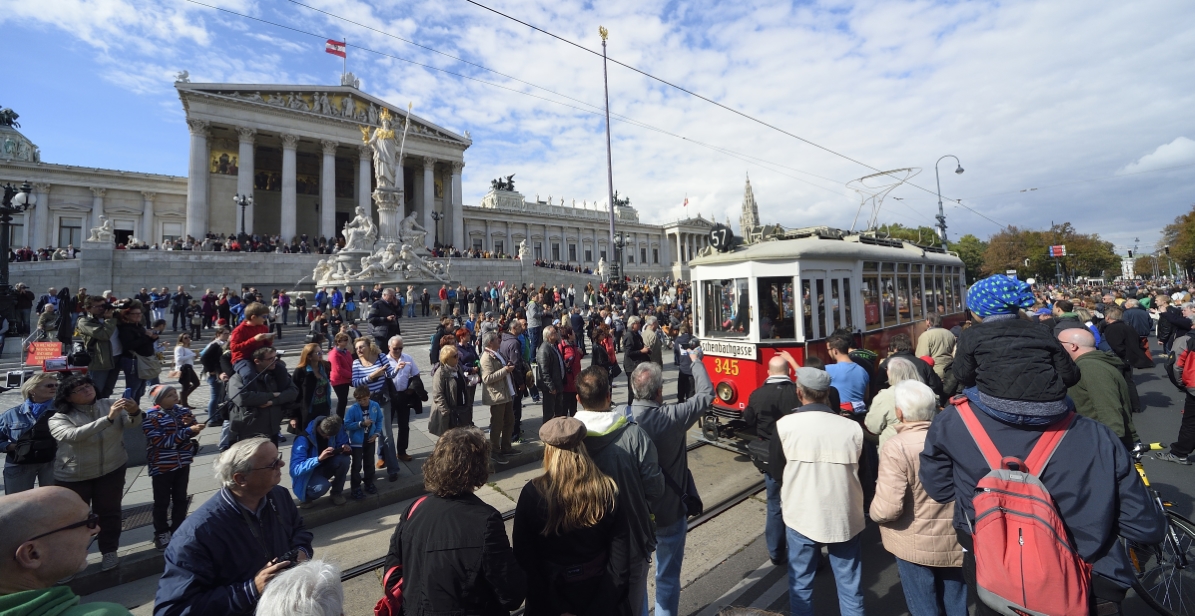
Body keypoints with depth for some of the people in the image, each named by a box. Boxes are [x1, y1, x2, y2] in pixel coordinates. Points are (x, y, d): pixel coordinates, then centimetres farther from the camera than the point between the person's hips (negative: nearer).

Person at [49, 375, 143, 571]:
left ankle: (109, 552, 25)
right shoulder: (59, 418, -12)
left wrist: (134, 413, -40)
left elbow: (132, 424, -17)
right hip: (74, 476, -1)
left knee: (109, 511, 11)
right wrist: (108, 418, -42)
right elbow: (74, 435, -30)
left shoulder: (109, 405, -6)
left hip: (112, 469, 1)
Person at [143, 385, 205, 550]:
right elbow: (161, 441, -22)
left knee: (180, 499, 13)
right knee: (162, 501, 9)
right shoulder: (150, 417, -15)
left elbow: (192, 431, 5)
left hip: (182, 463, 4)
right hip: (161, 465, -4)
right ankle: (161, 533, 26)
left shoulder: (183, 411, -1)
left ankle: (179, 530, 27)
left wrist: (191, 423, -17)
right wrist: (188, 430, -29)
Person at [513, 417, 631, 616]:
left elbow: (524, 556, -15)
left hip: (550, 594, -1)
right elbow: (620, 556, -14)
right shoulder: (607, 490, -17)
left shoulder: (533, 493, -21)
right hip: (597, 591, 1)